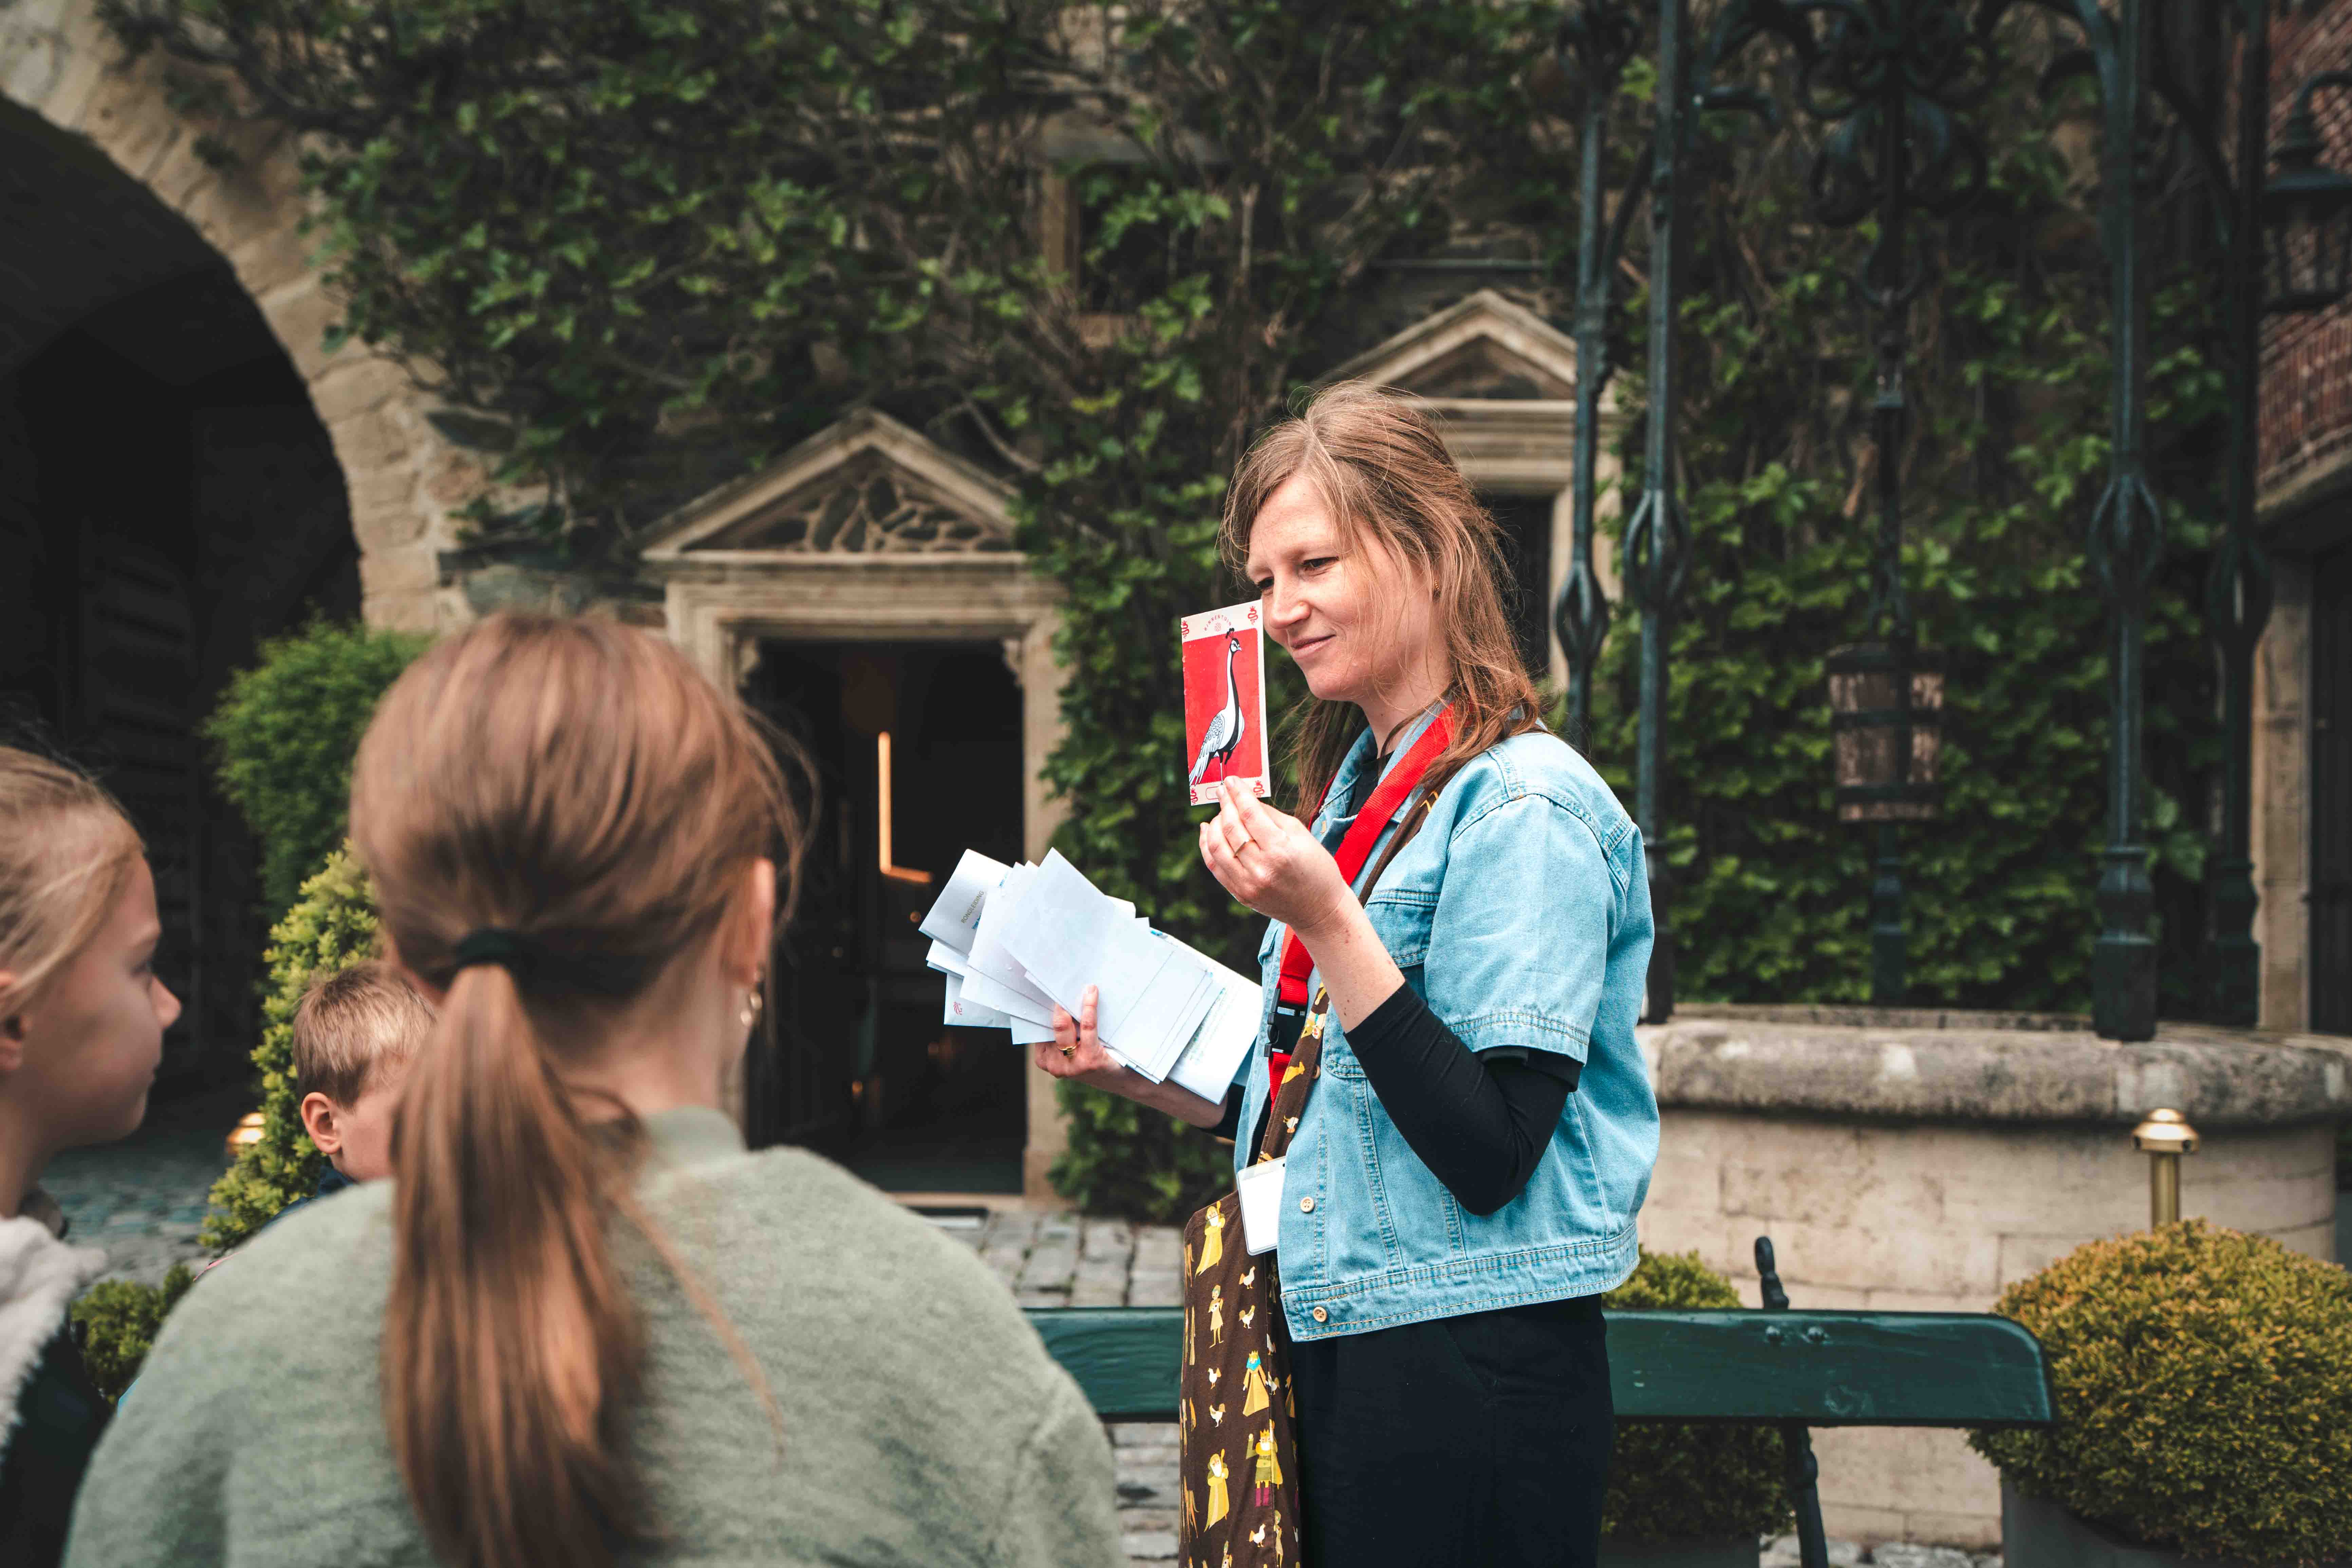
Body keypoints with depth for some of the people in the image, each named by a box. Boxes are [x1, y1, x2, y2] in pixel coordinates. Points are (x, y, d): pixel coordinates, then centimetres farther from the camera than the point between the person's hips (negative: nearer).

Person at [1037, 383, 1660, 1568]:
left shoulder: (1524, 813, -13)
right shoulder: (1358, 792, 14)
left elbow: (1489, 1157, -21)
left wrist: (1324, 923, -25)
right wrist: (1138, 1071, 7)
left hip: (1465, 1375, -8)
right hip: (1330, 1358, 8)